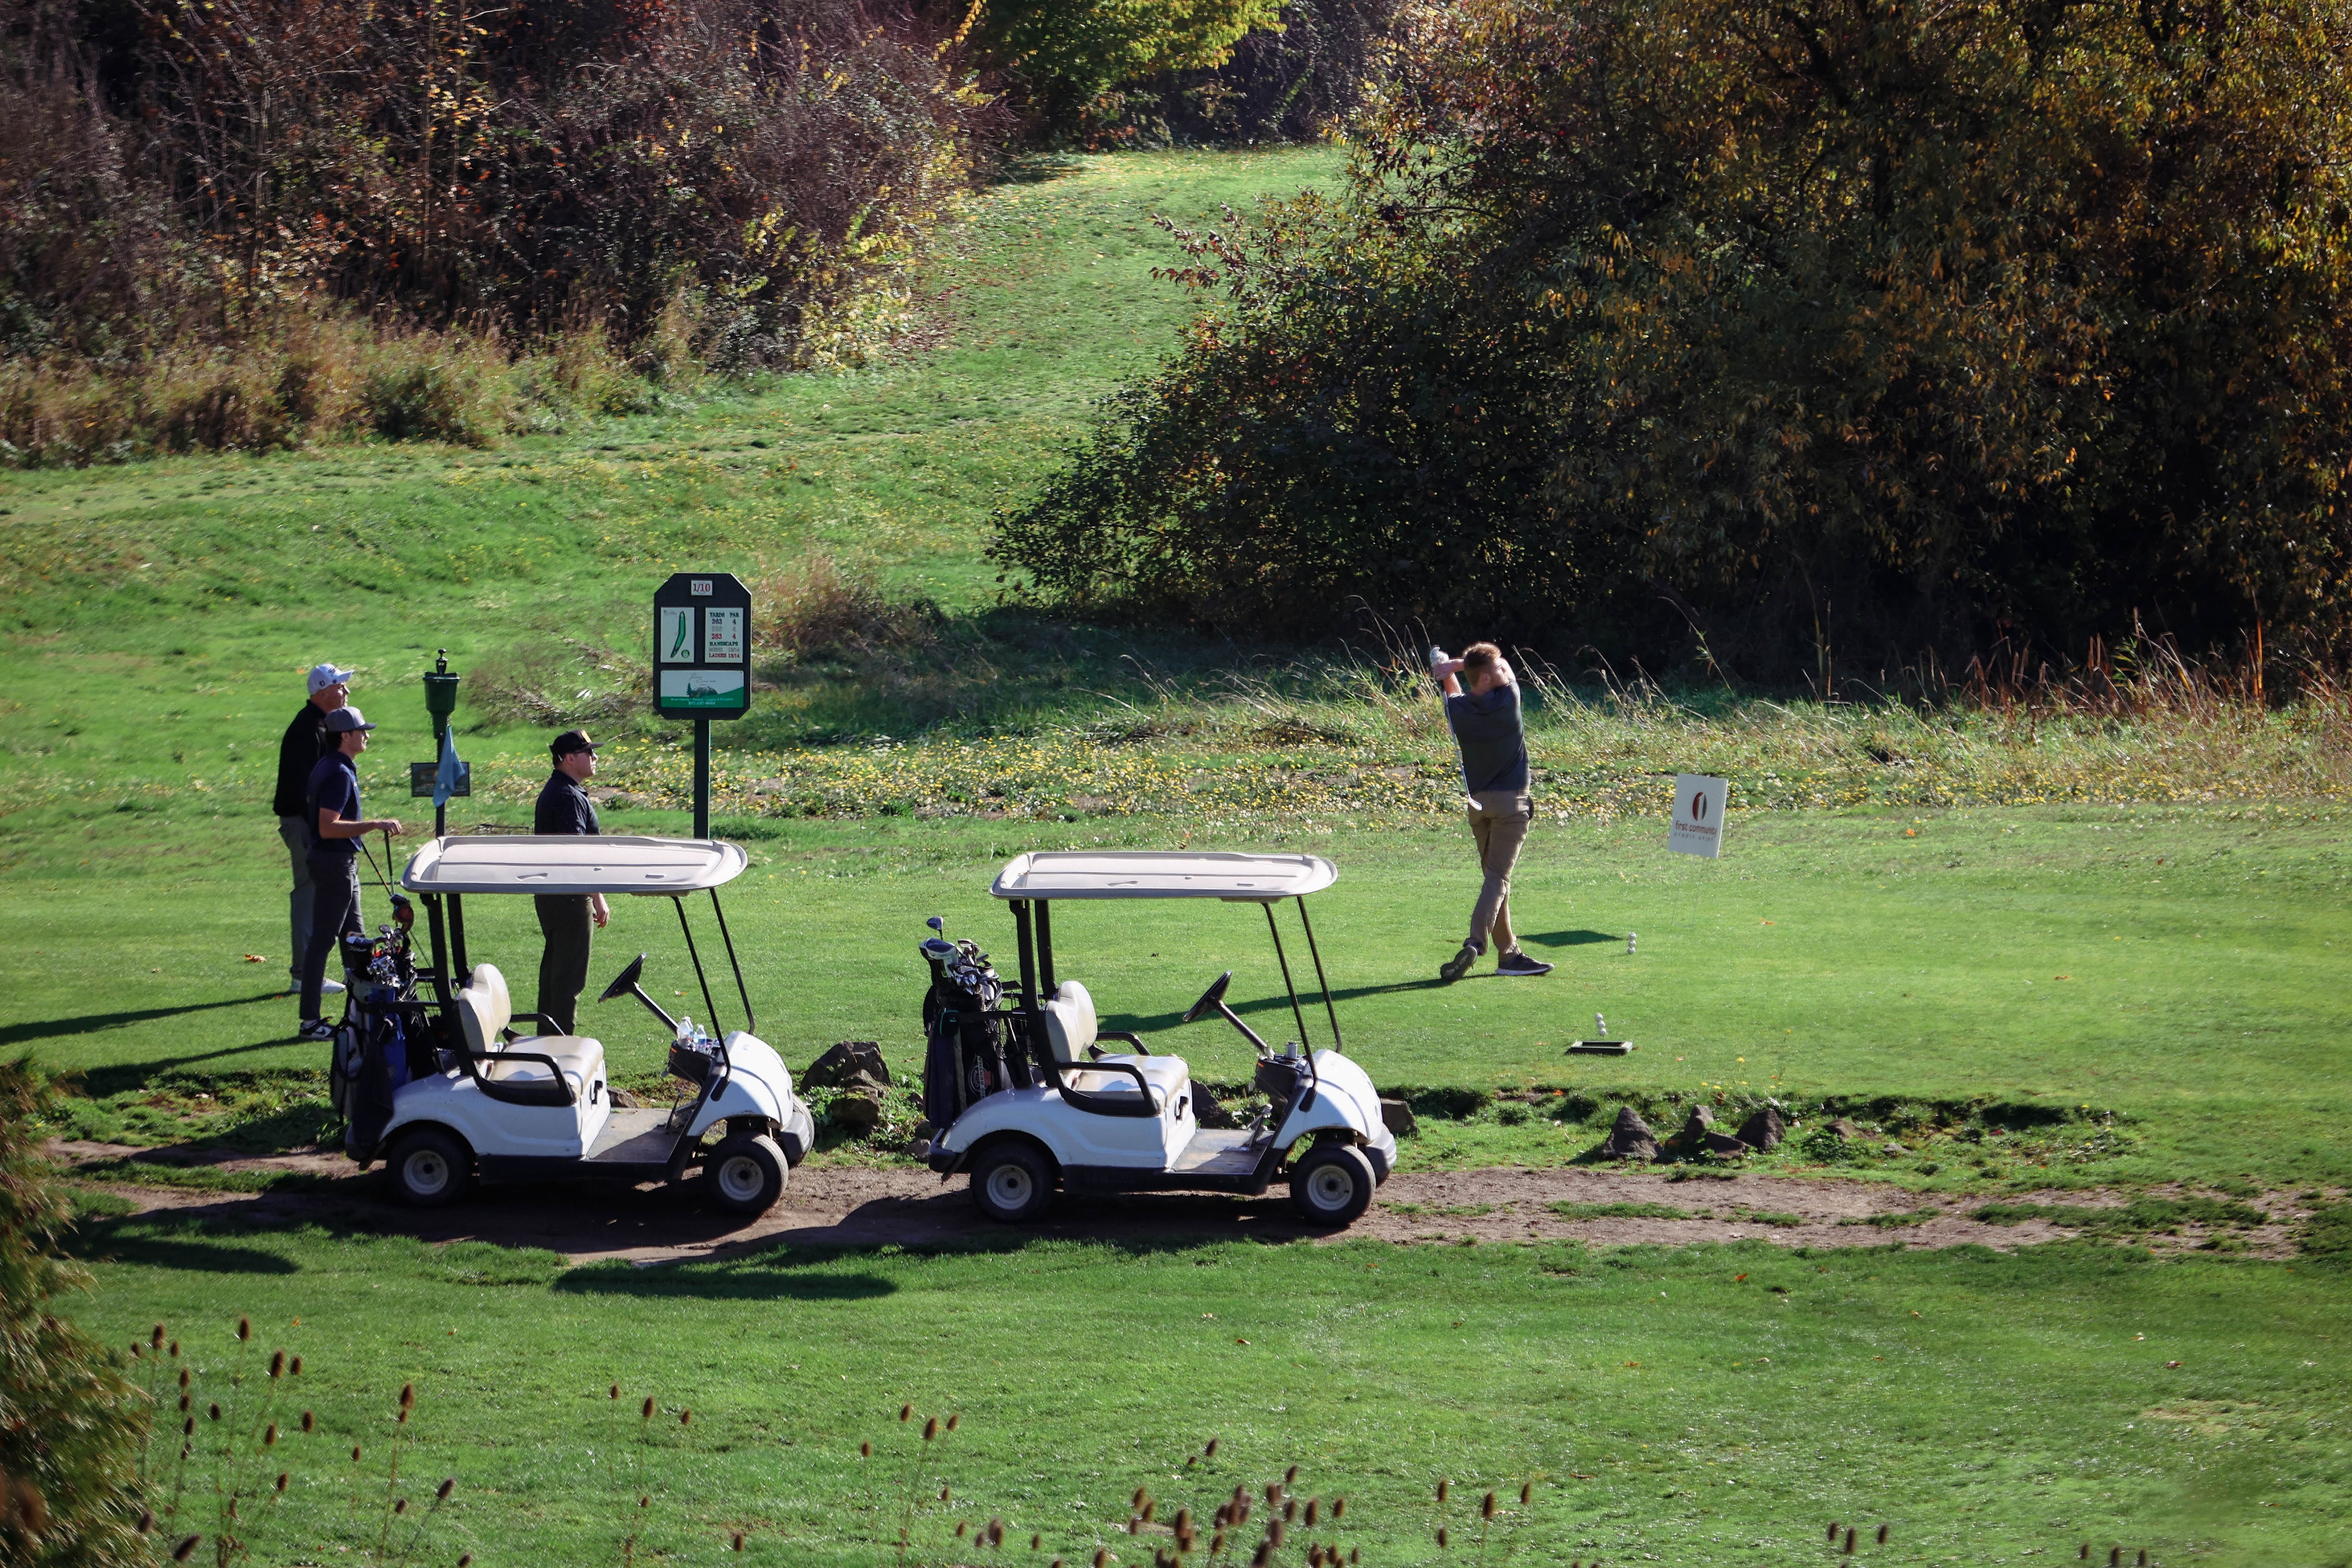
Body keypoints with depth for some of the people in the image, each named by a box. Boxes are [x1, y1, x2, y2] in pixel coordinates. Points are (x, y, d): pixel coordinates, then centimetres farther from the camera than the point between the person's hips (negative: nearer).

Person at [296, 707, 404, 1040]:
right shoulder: (339, 773, -21)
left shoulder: (327, 767, 12)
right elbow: (328, 828, -27)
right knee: (323, 939, -7)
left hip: (341, 862, 11)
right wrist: (374, 825, -28)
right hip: (335, 861, -11)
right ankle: (309, 1021, -5)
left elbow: (309, 804, 24)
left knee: (353, 937, 17)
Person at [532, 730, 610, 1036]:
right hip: (571, 898, -11)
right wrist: (597, 898, -23)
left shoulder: (553, 790, 16)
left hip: (549, 893, 11)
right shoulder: (569, 797, -18)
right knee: (570, 975, -7)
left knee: (554, 966, 17)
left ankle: (547, 1037, 25)